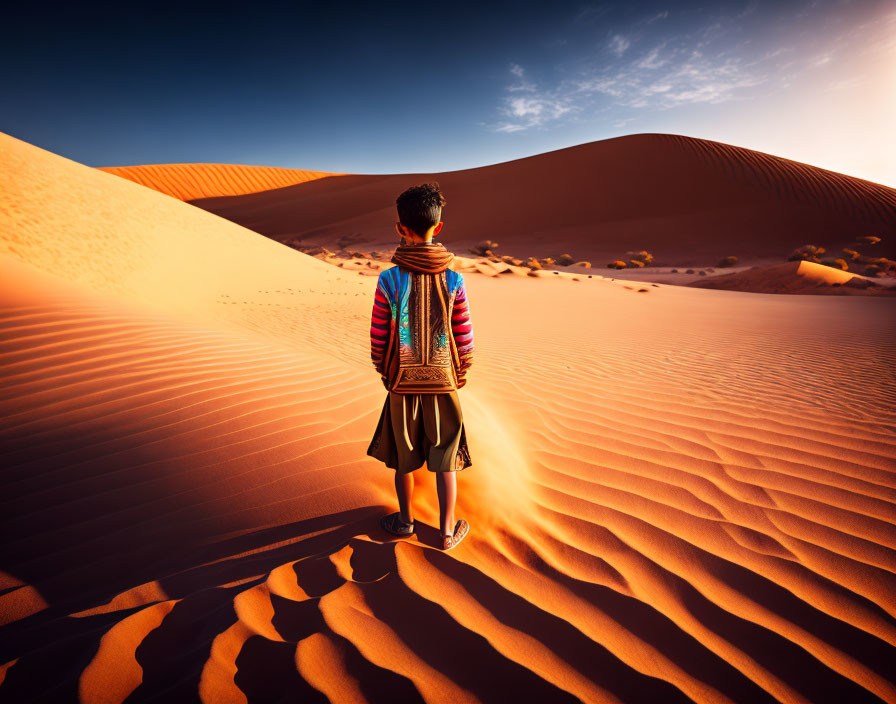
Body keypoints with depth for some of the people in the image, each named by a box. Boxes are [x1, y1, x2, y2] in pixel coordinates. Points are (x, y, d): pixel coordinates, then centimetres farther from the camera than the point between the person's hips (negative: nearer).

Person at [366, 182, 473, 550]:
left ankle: (405, 520, 37)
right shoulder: (453, 279, -9)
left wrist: (383, 371, 12)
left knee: (403, 455, 18)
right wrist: (461, 374, 12)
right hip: (443, 381, 0)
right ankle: (448, 530, 26)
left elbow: (377, 335, -6)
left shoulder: (389, 279, -12)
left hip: (402, 381, 0)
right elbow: (464, 335, -4)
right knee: (445, 457, 13)